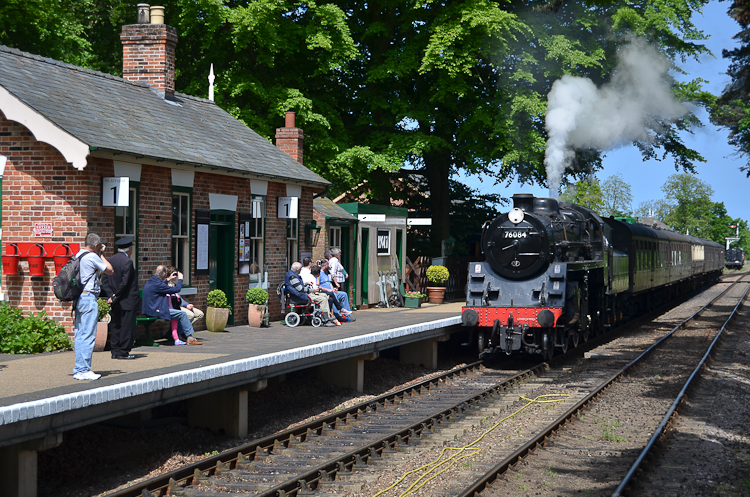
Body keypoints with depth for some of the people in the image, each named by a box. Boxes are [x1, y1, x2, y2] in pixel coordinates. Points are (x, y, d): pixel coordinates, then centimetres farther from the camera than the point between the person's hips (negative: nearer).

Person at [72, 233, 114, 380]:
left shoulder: (77, 256, 15)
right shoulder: (92, 257, -11)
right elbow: (110, 270, -2)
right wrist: (101, 254, 5)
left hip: (79, 298, 9)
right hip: (89, 297, -9)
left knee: (79, 335, 11)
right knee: (88, 335, -7)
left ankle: (78, 370, 14)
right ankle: (84, 370, -7)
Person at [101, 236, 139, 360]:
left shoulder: (110, 260, 6)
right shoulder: (127, 262, -15)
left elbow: (104, 280, 5)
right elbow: (125, 282, -18)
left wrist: (111, 295, -1)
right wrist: (116, 296, -10)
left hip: (114, 303, 7)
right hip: (126, 302, -7)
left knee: (115, 326, 11)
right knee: (126, 326, 1)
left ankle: (115, 352, 14)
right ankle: (123, 352, 3)